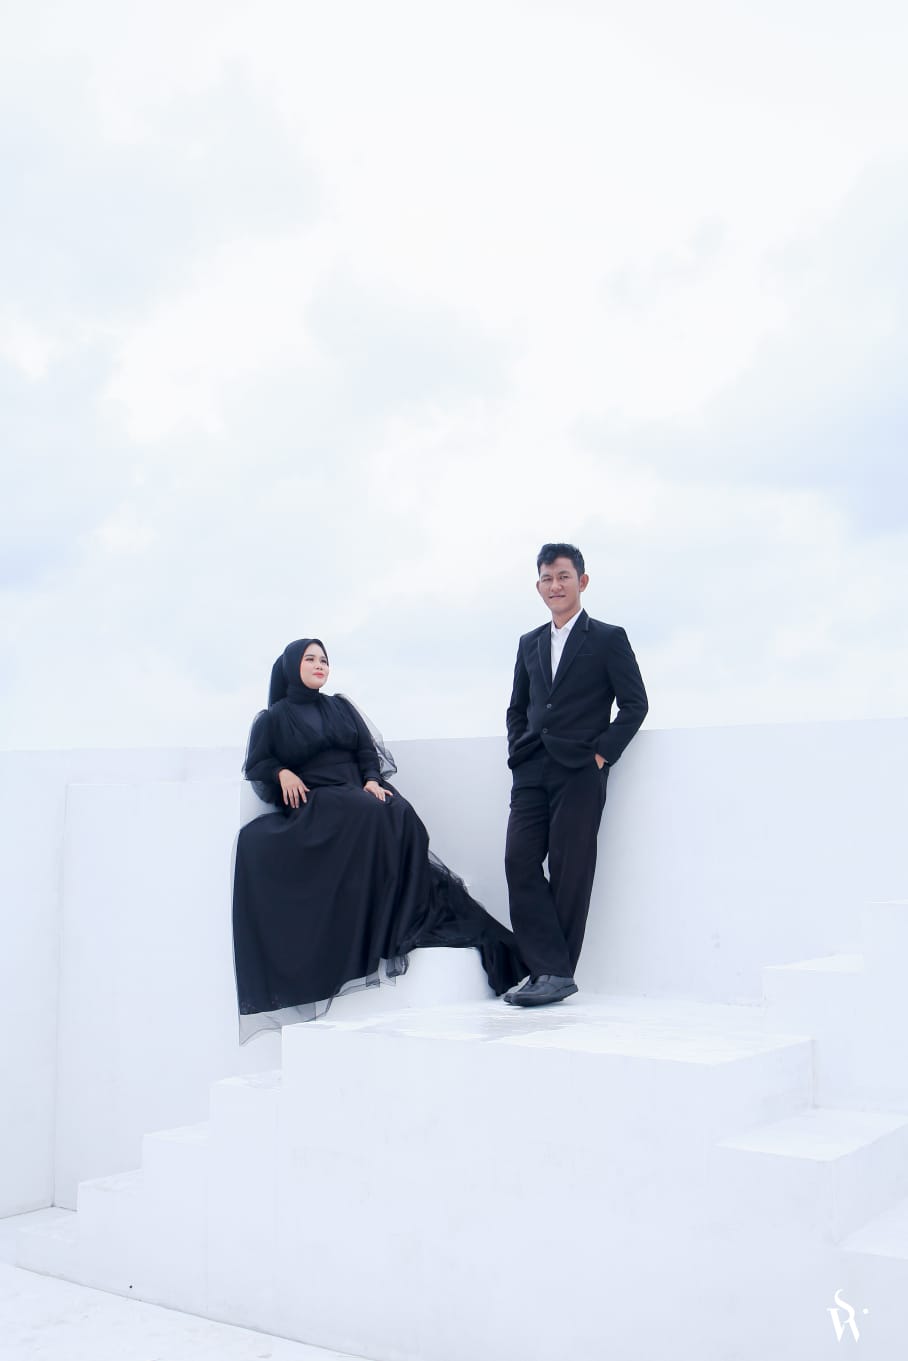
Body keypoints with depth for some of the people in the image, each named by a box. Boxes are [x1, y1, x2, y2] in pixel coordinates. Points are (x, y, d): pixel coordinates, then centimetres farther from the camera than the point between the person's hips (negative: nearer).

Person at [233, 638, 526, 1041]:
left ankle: (412, 914, -31)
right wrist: (282, 773, -8)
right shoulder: (273, 718, 16)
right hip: (314, 807, -3)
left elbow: (368, 751, 15)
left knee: (398, 812, -30)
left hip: (358, 799, 4)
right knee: (371, 814, -34)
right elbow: (256, 764, 11)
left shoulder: (341, 708, 24)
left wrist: (371, 779, -5)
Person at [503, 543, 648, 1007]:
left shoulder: (608, 638, 4)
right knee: (520, 861, -7)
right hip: (532, 773, 5)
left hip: (580, 773, -5)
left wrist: (603, 753, -8)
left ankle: (555, 973, 2)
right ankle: (551, 969, -6)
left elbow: (635, 702, 0)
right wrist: (517, 750, 9)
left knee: (569, 873, -5)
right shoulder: (530, 643, 20)